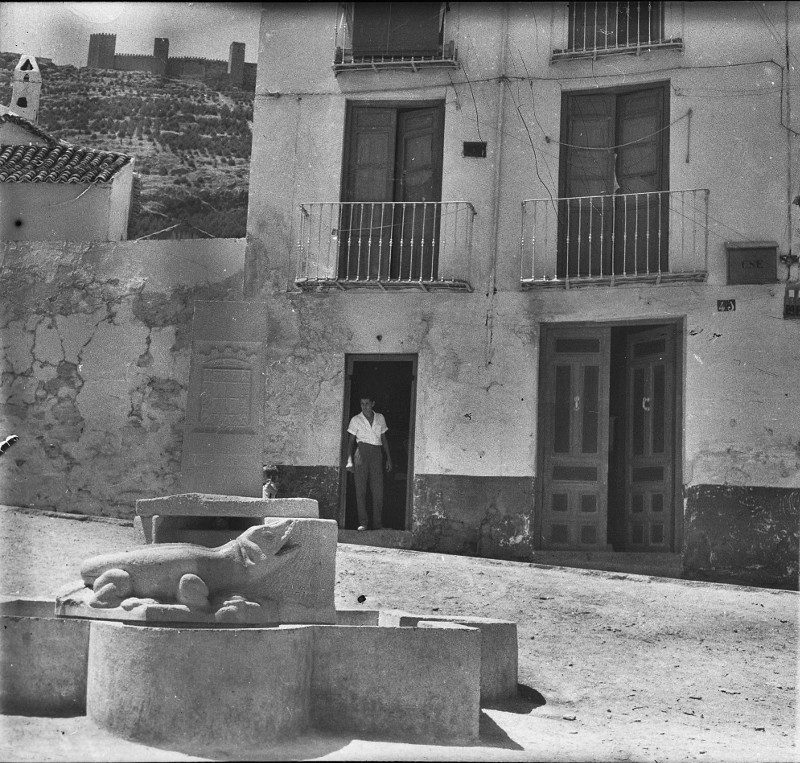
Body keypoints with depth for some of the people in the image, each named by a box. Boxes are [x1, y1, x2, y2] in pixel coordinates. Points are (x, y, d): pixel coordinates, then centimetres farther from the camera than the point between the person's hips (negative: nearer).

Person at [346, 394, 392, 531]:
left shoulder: (380, 418, 14)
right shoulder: (356, 420, 8)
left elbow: (384, 439, 18)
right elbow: (351, 441, 7)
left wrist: (388, 458, 12)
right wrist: (349, 460, -4)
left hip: (376, 454, 2)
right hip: (362, 452, -2)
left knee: (378, 489, -4)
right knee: (361, 489, -6)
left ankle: (378, 523, -1)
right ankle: (362, 522, -5)